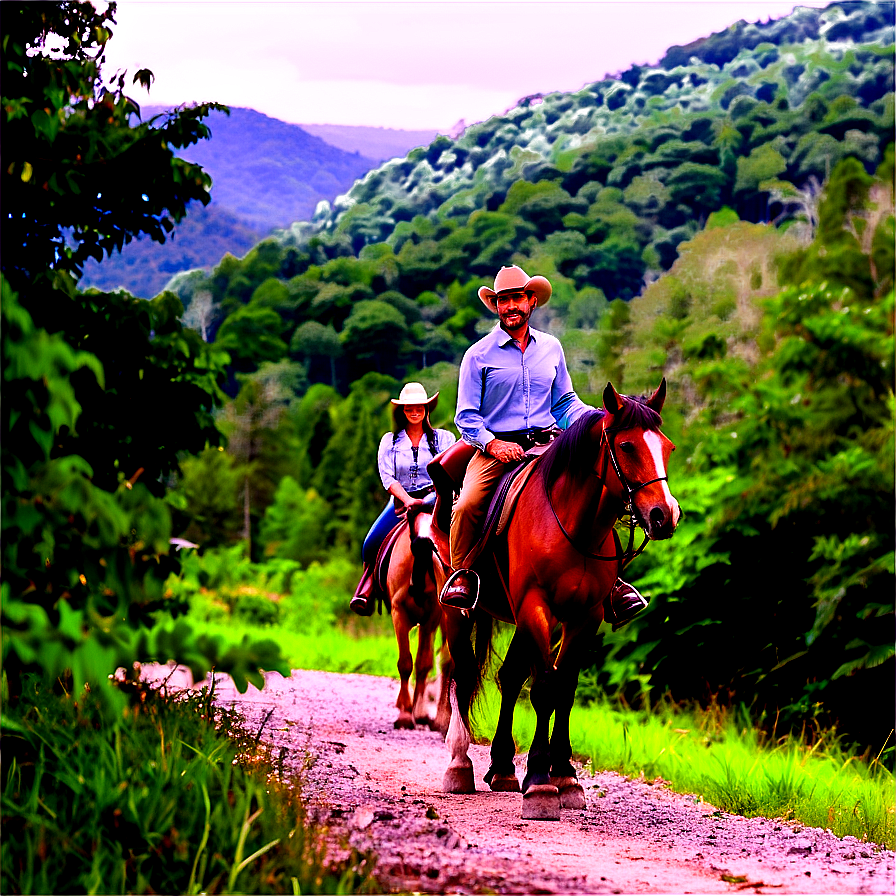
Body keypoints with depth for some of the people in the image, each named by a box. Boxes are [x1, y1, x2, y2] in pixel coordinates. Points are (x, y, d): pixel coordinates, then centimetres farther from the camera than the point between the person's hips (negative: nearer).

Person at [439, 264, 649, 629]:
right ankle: (462, 574, -5)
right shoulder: (478, 355, 3)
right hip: (496, 448, -3)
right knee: (467, 506, -29)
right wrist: (492, 443, -16)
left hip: (547, 444, 3)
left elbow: (566, 404, 19)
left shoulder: (551, 348, 14)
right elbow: (466, 417, 3)